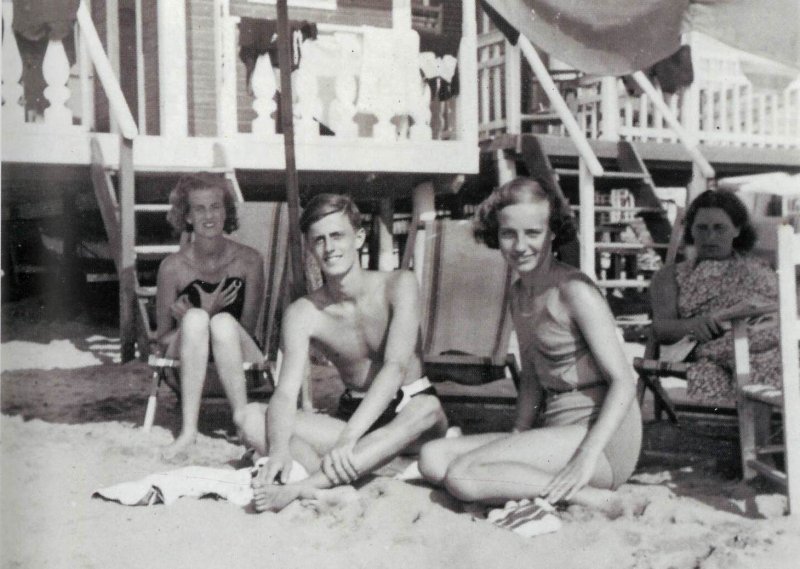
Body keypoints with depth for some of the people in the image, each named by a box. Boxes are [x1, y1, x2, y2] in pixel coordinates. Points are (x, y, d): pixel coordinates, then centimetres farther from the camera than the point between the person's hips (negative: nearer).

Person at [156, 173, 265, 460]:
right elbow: (163, 337, 0)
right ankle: (188, 429, -34)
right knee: (195, 319, -32)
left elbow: (248, 328, -2)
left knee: (224, 322, -32)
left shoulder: (249, 260, -4)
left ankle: (244, 421, -28)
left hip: (239, 363, 0)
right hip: (187, 363, 0)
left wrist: (211, 316, -19)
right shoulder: (173, 266, -5)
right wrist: (192, 319, -19)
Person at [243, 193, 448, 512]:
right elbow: (286, 392, -18)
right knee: (253, 419, -18)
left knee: (428, 409, -40)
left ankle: (301, 489, -43)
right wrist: (280, 448, -41)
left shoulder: (399, 286, -14)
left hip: (407, 412, -2)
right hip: (353, 417, 2)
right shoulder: (303, 314, -8)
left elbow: (396, 366, -27)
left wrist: (348, 438, -40)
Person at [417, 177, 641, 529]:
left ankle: (591, 497, -16)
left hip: (603, 435, -8)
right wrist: (515, 443, 6)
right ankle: (539, 493, -13)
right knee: (432, 458, -6)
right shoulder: (518, 293, 15)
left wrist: (586, 457, -26)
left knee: (462, 476, -24)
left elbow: (624, 381, -15)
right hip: (557, 430, 8)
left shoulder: (574, 291, -10)